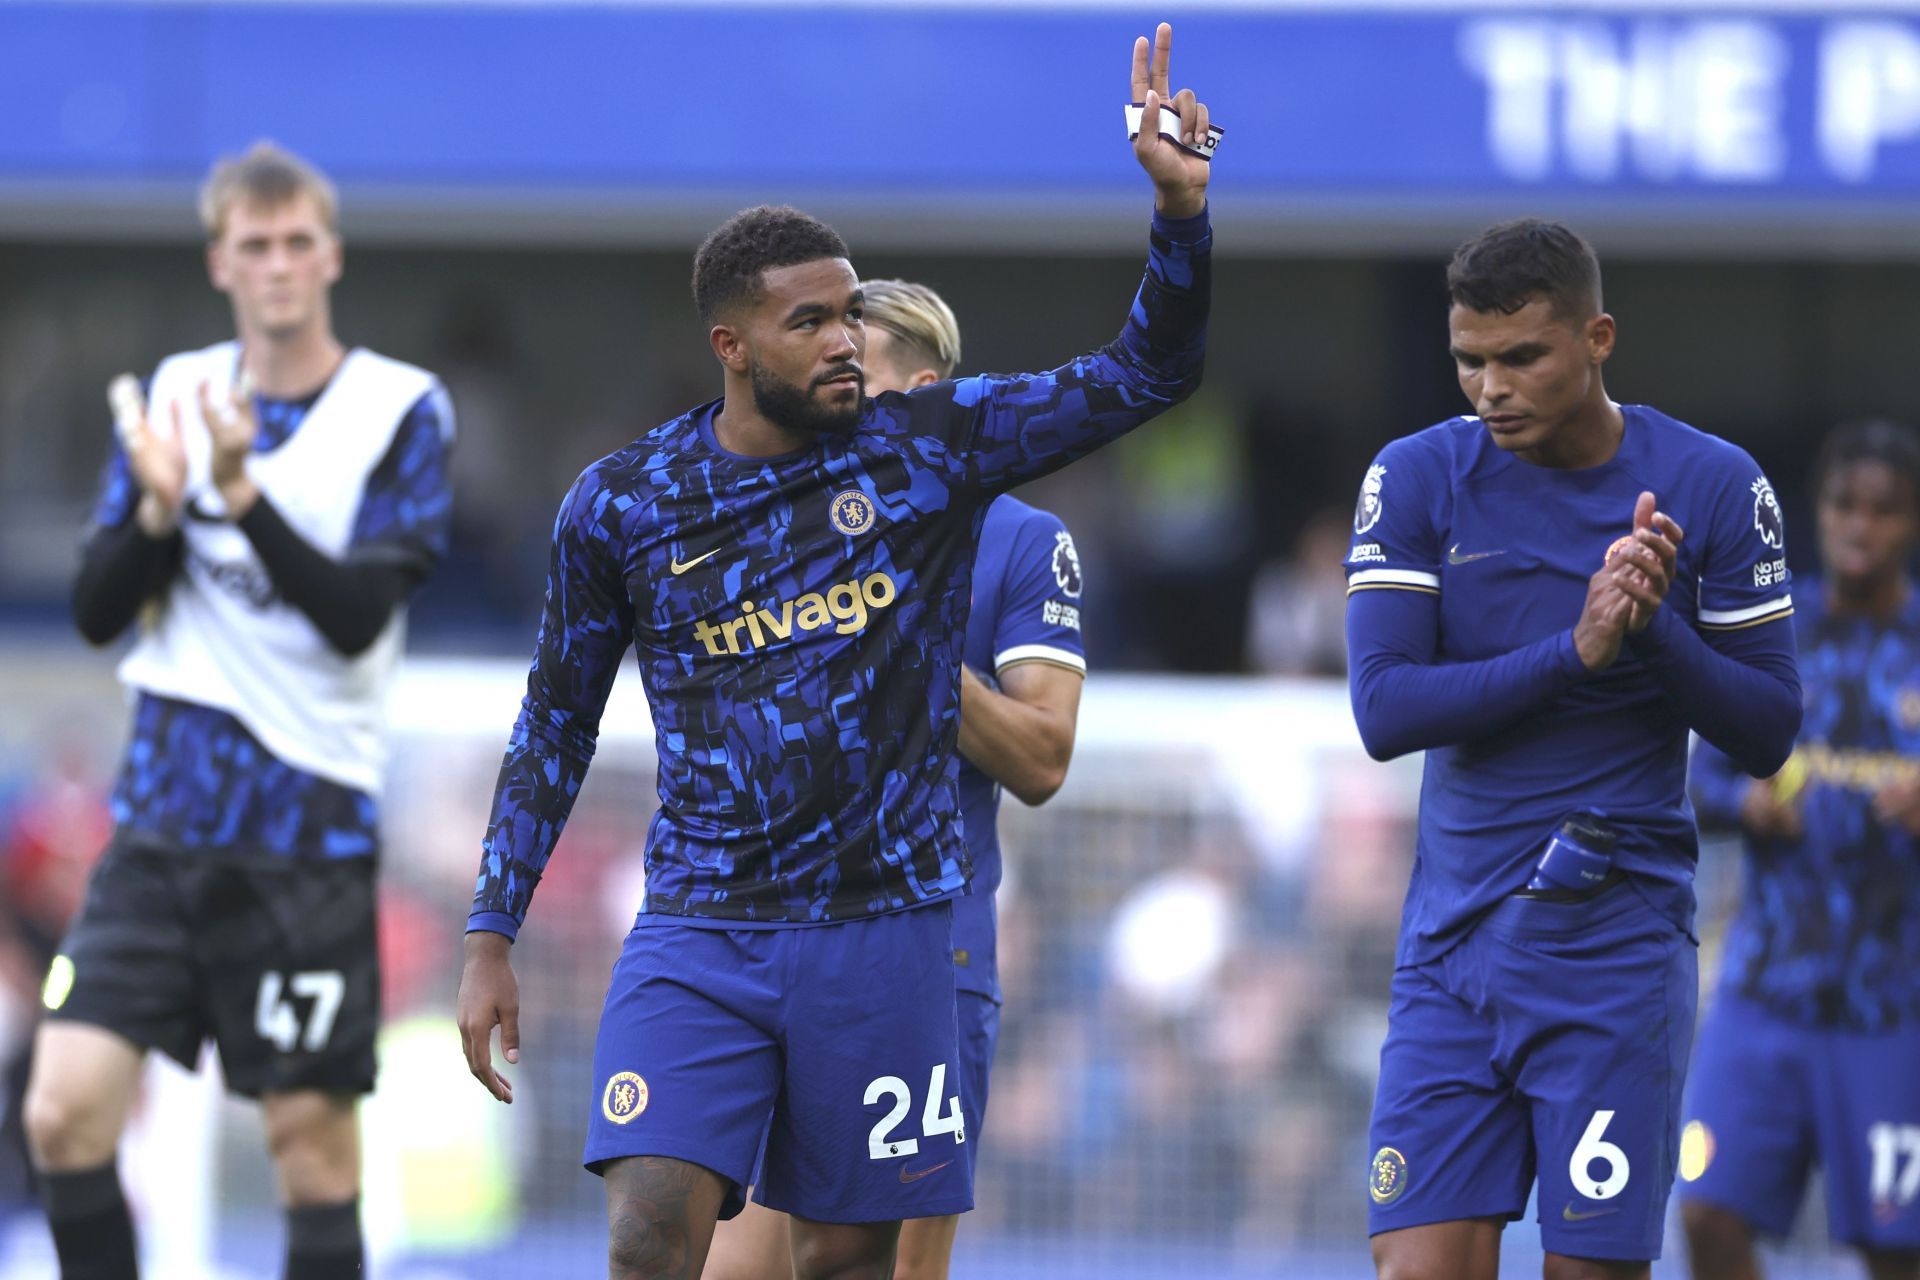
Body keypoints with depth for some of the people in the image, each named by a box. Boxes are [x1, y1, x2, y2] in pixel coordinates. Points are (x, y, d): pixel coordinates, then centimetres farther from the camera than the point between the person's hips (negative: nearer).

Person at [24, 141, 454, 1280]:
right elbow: (98, 612, 6)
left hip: (310, 826, -3)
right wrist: (159, 509, -13)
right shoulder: (175, 394, 10)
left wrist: (242, 493, -24)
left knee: (311, 1134, 0)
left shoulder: (403, 411, -3)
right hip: (164, 812, 3)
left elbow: (357, 615, -13)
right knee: (65, 1112, -8)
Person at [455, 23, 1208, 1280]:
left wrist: (1181, 208, -18)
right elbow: (556, 724, 11)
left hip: (883, 928, 1)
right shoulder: (621, 504, 2)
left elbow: (1145, 374, 0)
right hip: (698, 930, 0)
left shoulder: (929, 447, 0)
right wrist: (492, 939, 9)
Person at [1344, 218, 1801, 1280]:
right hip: (1453, 943, 1)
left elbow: (1766, 734, 2)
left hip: (1616, 951, -1)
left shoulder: (1711, 486, 0)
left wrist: (1655, 629, -15)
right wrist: (1574, 650, -18)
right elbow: (1382, 709, -9)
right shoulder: (1416, 481, 1)